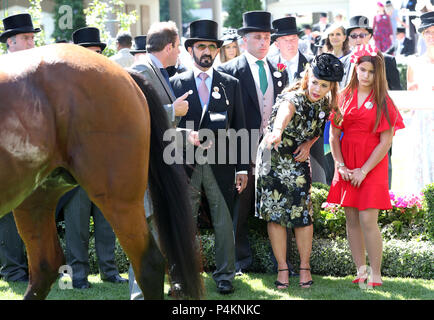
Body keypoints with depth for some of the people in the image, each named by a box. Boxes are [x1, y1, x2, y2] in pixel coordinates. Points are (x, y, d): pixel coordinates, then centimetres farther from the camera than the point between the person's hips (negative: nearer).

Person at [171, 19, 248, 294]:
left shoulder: (231, 84, 9)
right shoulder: (176, 83, 6)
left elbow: (239, 128, 8)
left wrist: (242, 168, 3)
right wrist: (187, 135, -15)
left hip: (220, 165, 1)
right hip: (186, 165, 0)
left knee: (224, 222, 2)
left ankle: (225, 275, 12)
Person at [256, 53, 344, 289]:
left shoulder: (325, 104, -7)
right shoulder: (294, 98, -26)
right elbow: (285, 112, -51)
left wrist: (308, 144, -7)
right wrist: (277, 131, -73)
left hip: (298, 160, 4)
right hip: (272, 158, -4)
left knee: (303, 214, -1)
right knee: (274, 214, -2)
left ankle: (305, 266, 15)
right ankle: (282, 267, 10)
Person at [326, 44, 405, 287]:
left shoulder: (382, 102, -3)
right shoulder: (344, 97, 7)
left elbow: (386, 142, -7)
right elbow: (334, 135, 7)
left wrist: (364, 171, -12)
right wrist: (341, 166, -5)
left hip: (372, 166, -4)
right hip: (347, 166, 4)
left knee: (368, 220, -11)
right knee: (352, 219, 5)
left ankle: (376, 275, -4)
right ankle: (361, 270, 12)